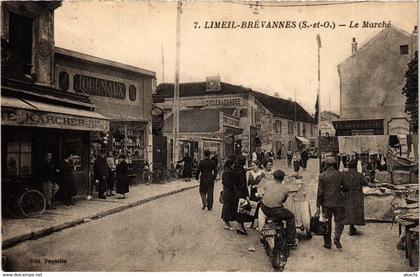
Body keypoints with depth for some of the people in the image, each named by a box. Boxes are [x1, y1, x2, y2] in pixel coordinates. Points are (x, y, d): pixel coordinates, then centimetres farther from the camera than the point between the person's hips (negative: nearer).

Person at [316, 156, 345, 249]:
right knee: (339, 221, 10)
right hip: (338, 202, 1)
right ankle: (337, 237, -11)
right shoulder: (340, 174, -2)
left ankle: (327, 243, 13)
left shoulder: (322, 176, -6)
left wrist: (318, 205, -1)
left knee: (327, 223, 8)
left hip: (326, 203, 0)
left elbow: (320, 192, -7)